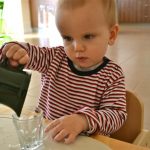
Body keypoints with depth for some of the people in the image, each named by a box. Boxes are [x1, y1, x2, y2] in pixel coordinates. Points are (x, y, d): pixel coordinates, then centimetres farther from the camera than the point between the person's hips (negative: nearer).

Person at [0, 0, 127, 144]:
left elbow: (117, 114, -16)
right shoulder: (55, 58, -3)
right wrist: (16, 49, -22)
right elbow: (28, 53, 2)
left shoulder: (112, 76, -11)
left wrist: (83, 120, -34)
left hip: (87, 142, -2)